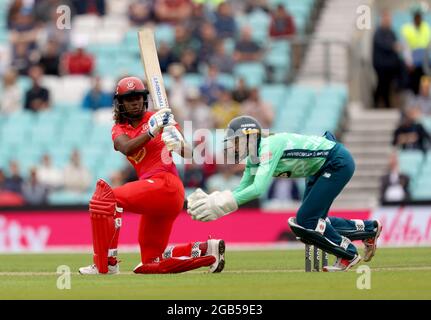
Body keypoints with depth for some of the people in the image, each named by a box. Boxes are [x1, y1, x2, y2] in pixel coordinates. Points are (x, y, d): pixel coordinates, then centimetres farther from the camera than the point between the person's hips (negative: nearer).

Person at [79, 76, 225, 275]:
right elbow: (126, 148, -9)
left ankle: (106, 264, -20)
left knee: (105, 196, -22)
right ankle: (207, 250, 17)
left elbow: (188, 153, -5)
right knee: (151, 263, 9)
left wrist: (178, 144, -29)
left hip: (165, 184, -7)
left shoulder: (158, 118, 4)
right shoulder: (119, 130, 16)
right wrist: (151, 132, -25)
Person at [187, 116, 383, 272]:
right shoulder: (253, 158, 0)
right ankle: (369, 228, 27)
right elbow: (242, 189, 0)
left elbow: (258, 189, -37)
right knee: (313, 222, 11)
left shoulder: (269, 147, -28)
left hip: (338, 163, -9)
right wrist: (211, 201, -15)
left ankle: (348, 254, 6)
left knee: (306, 221, -12)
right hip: (321, 169, 9)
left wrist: (221, 204, -36)